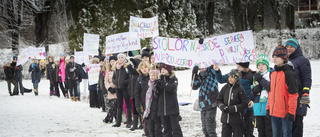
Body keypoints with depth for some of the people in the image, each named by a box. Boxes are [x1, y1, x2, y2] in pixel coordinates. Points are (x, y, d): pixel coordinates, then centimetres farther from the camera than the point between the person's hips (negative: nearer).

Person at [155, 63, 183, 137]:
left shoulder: (173, 79, -1)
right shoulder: (160, 79, 13)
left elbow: (173, 88, -20)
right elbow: (158, 93, 10)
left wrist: (162, 84, -26)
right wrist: (157, 88, -11)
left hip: (172, 107, -5)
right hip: (163, 108, 5)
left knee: (175, 127, -4)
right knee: (166, 127, 8)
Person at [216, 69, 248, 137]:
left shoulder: (240, 89, -9)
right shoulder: (225, 88, 4)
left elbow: (244, 104, -9)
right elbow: (218, 100, 12)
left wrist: (233, 109, -17)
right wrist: (222, 107, -8)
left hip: (236, 119, -4)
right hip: (225, 119, 4)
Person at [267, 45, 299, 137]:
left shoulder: (288, 74, -12)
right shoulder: (273, 74, 13)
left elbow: (293, 95, -14)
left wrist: (291, 112, -17)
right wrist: (268, 107, 18)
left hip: (285, 112, -8)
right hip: (274, 112, 8)